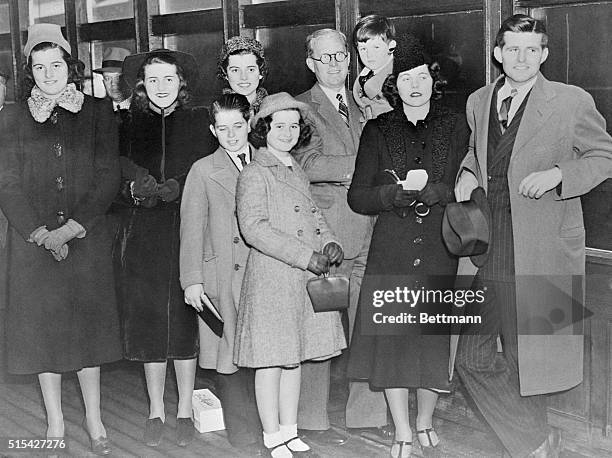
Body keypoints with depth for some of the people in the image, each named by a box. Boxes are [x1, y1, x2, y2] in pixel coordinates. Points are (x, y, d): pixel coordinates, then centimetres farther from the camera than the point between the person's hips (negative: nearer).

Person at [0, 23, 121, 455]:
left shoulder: (97, 111, 3)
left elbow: (108, 179, -2)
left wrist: (71, 229, -11)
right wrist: (41, 234, -11)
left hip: (87, 237, 0)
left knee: (87, 322, 6)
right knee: (42, 325, 6)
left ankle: (94, 419, 20)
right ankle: (55, 419, 22)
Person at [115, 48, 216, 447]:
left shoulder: (200, 122, 5)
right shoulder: (128, 125, 8)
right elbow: (115, 176, 4)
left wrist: (177, 188, -15)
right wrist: (136, 187, -14)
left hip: (189, 231, -1)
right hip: (142, 234, 1)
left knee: (186, 319, 2)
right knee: (148, 319, 4)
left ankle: (185, 410, 16)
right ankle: (156, 411, 18)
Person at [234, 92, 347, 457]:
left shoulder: (297, 171, 16)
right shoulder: (254, 174, -9)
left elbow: (314, 213, 22)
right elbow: (254, 228, -18)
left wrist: (330, 242, 1)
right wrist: (305, 256, -20)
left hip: (308, 275, 7)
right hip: (272, 276, -7)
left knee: (295, 358, 14)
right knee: (272, 360, 1)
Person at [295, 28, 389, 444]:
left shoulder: (363, 109, 21)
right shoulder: (301, 107, 1)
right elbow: (306, 163, -13)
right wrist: (362, 166, -17)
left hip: (367, 233, 5)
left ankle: (368, 412, 19)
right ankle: (312, 419, 12)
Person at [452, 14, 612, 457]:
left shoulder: (572, 102, -4)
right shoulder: (478, 102, 11)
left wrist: (558, 174, -13)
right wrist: (468, 171, 6)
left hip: (541, 252, -4)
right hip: (484, 247, 5)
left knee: (528, 359, 6)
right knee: (472, 357, 0)